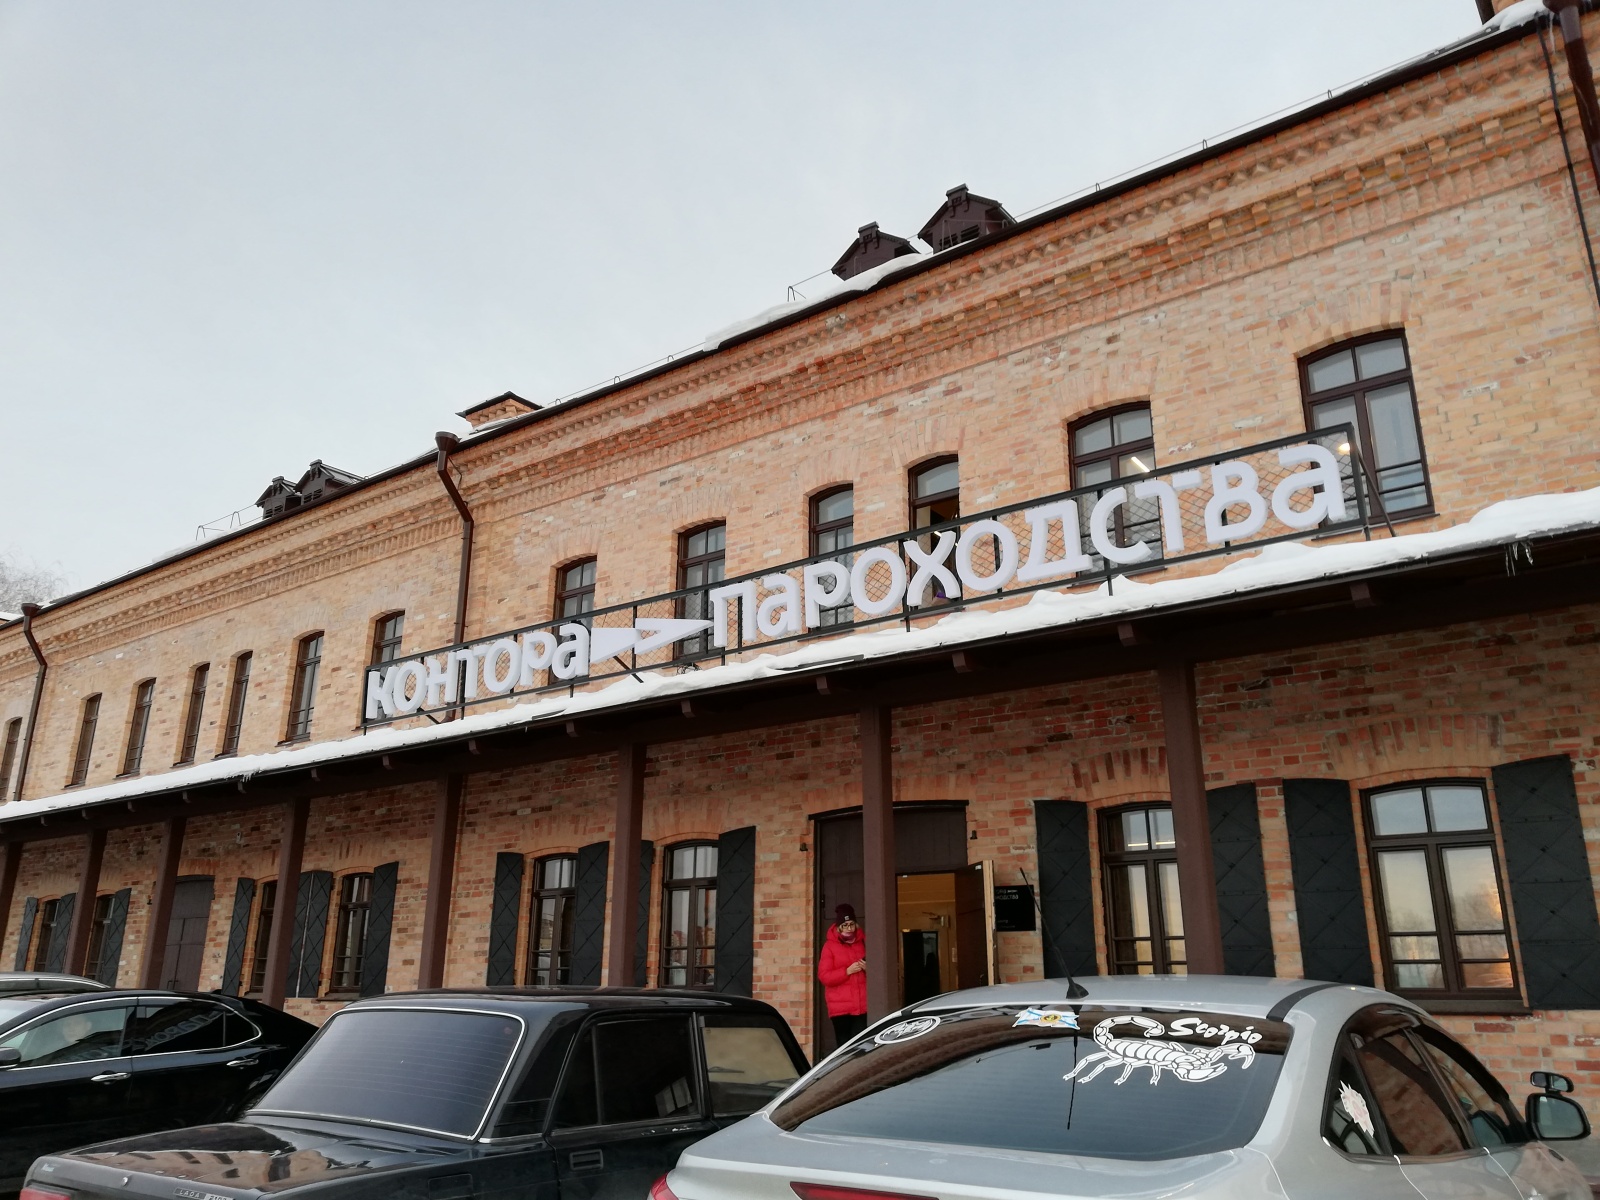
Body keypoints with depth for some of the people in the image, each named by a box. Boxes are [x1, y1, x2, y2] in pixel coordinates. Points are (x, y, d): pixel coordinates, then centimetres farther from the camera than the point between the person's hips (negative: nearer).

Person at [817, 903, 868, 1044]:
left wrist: (868, 968, -7)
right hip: (840, 1007, -2)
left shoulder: (863, 942, 8)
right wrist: (847, 971, -16)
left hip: (863, 1005, 2)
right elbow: (824, 976, -6)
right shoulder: (830, 946, 0)